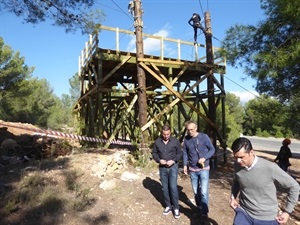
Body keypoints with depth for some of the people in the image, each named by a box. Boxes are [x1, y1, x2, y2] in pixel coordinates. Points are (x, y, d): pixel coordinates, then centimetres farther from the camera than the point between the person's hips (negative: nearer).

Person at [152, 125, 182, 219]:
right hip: (162, 168, 3)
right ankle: (168, 206, 28)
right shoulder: (157, 142, -5)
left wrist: (173, 160, -16)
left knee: (173, 187, -6)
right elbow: (154, 153, 5)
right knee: (165, 188, 11)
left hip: (173, 167, -2)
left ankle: (176, 208, 12)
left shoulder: (175, 141, -10)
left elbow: (180, 153, -1)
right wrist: (159, 160, -13)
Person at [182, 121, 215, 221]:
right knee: (195, 191, 15)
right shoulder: (186, 139, -3)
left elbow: (212, 149, -6)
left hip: (204, 169, -3)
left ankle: (204, 212, 10)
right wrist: (185, 165, 2)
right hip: (192, 170, 3)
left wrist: (204, 158, -20)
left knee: (204, 192, -7)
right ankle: (199, 209, 36)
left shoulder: (204, 137, -13)